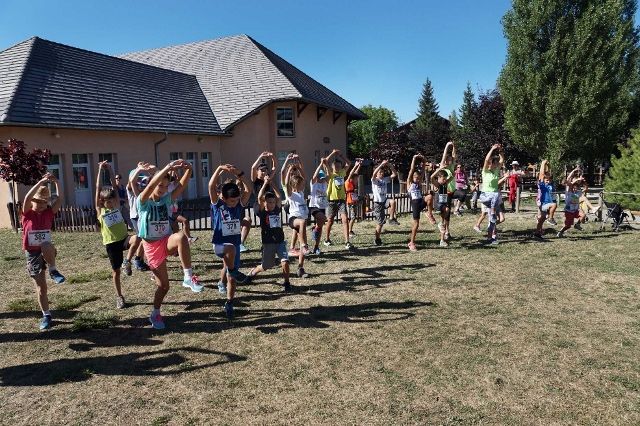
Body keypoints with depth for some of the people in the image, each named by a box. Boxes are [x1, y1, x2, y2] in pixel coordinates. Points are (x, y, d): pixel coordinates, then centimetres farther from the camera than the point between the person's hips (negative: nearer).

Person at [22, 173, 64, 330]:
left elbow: (60, 199, -12)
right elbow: (27, 198, -22)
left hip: (47, 251, 0)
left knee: (46, 246, -40)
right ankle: (46, 315, 20)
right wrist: (41, 182, -29)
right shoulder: (27, 214, -4)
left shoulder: (49, 212, 1)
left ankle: (53, 270, -16)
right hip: (32, 254, 0)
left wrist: (56, 183, -22)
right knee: (41, 288, 4)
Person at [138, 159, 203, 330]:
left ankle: (189, 277, -29)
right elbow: (151, 185, -28)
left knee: (181, 237, -36)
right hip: (151, 246, -2)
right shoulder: (143, 202, -8)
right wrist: (167, 168, -38)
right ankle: (155, 314, 29)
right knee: (163, 285, 3)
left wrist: (188, 169, -29)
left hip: (166, 241, 2)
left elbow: (182, 186, -11)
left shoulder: (167, 200, 2)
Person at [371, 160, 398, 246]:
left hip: (384, 200, 4)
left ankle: (392, 218, -15)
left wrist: (390, 165, -11)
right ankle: (377, 239, 12)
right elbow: (374, 174, -30)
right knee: (380, 222, -2)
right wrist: (381, 164, -31)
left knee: (393, 201, -31)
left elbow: (394, 174, 0)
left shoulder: (385, 179, 7)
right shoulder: (374, 180, -7)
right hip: (378, 203, -4)